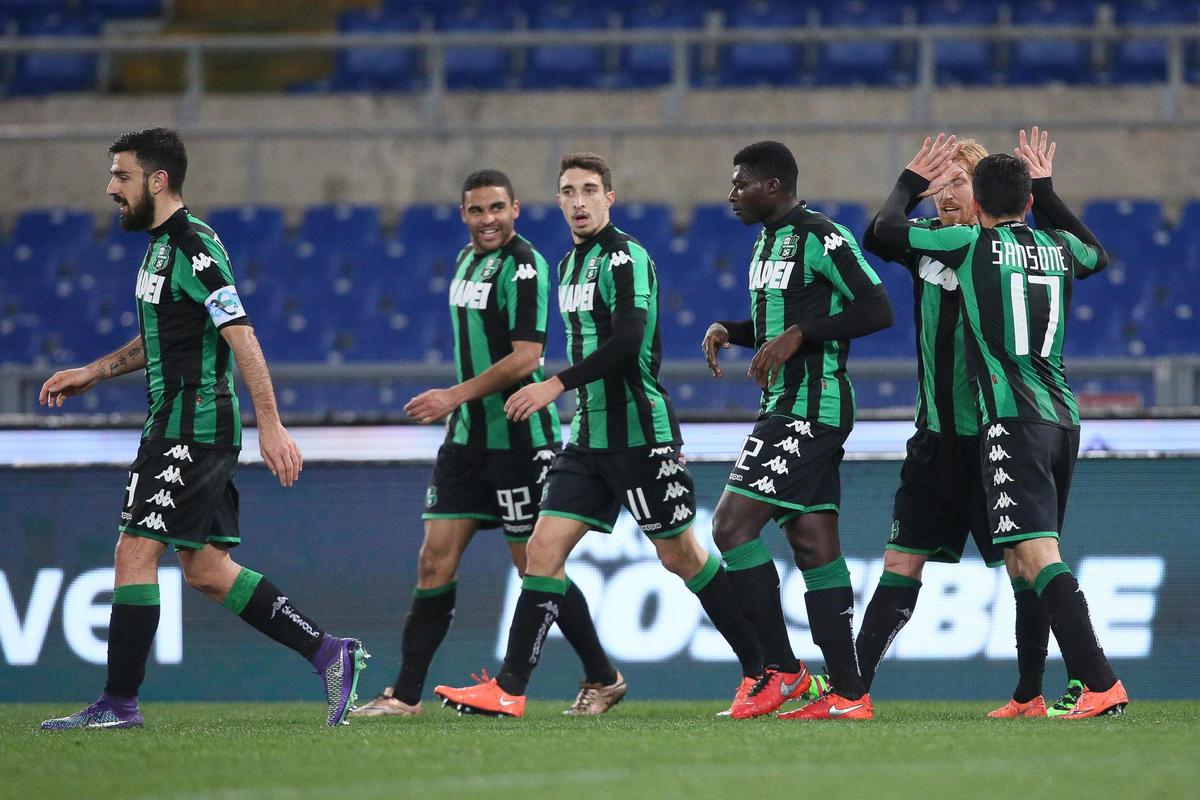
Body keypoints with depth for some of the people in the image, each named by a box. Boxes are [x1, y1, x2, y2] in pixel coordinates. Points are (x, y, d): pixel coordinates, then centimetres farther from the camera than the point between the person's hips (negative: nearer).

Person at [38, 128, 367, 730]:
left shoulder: (192, 247, -15)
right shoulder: (162, 244, 16)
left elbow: (242, 338, -19)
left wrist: (271, 426, -23)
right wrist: (92, 373, 23)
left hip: (189, 428, -10)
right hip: (191, 429, 10)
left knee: (135, 552, -7)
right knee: (206, 571, 9)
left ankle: (118, 703, -4)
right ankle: (327, 653, 9)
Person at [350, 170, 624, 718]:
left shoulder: (523, 266, -14)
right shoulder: (467, 259, 13)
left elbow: (525, 358, -20)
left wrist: (455, 396, -20)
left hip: (520, 440, -8)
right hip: (468, 437, 8)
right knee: (435, 563, 2)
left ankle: (602, 679, 15)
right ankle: (406, 695, 4)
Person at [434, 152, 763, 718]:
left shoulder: (625, 258, -12)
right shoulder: (569, 265, 15)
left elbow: (627, 341, -25)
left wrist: (556, 385, -28)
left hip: (640, 433, -8)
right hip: (590, 436, 8)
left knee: (680, 555, -1)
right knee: (543, 551, -2)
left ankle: (765, 669, 10)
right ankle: (508, 690, -4)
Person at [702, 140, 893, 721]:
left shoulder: (821, 237, -12)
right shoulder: (768, 241, 19)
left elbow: (876, 310, -17)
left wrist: (797, 336, -20)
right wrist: (729, 331, 10)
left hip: (810, 407, -10)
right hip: (784, 408, 10)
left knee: (732, 525, -13)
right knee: (813, 543, 5)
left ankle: (782, 670, -9)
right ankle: (847, 693, 3)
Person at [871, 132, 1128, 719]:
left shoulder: (971, 244, -3)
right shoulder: (1060, 248, 13)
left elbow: (886, 228, 4)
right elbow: (1098, 255, 38)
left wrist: (912, 181, 22)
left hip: (1013, 420, -7)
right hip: (1063, 417, 7)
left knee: (1037, 557, -14)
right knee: (1034, 559, 16)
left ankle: (1102, 686, -26)